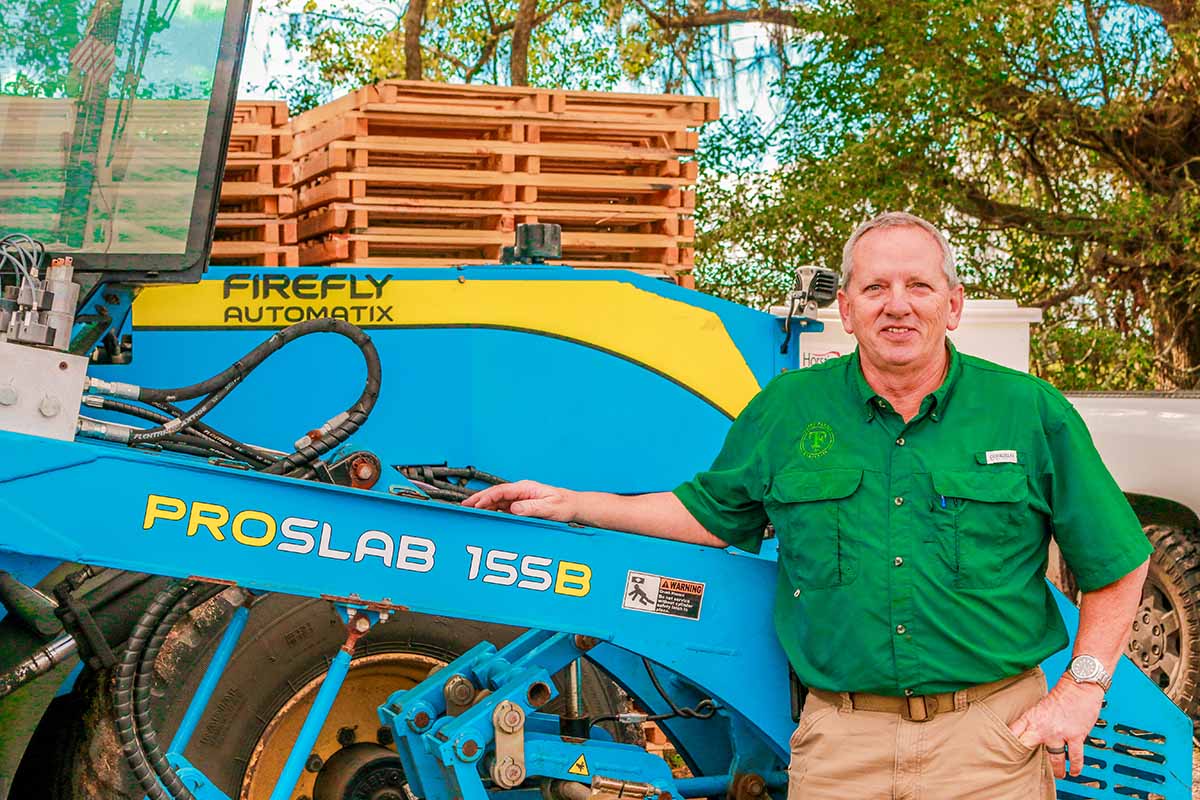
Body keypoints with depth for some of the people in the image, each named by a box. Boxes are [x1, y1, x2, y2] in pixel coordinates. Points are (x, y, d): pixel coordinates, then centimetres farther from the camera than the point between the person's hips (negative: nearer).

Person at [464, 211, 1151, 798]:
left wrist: (1082, 690, -2)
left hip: (992, 736, 0)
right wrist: (574, 504, 12)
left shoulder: (1031, 412, -1)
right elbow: (714, 514, 16)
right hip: (840, 739, 1)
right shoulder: (786, 411, 3)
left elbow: (1117, 564, 6)